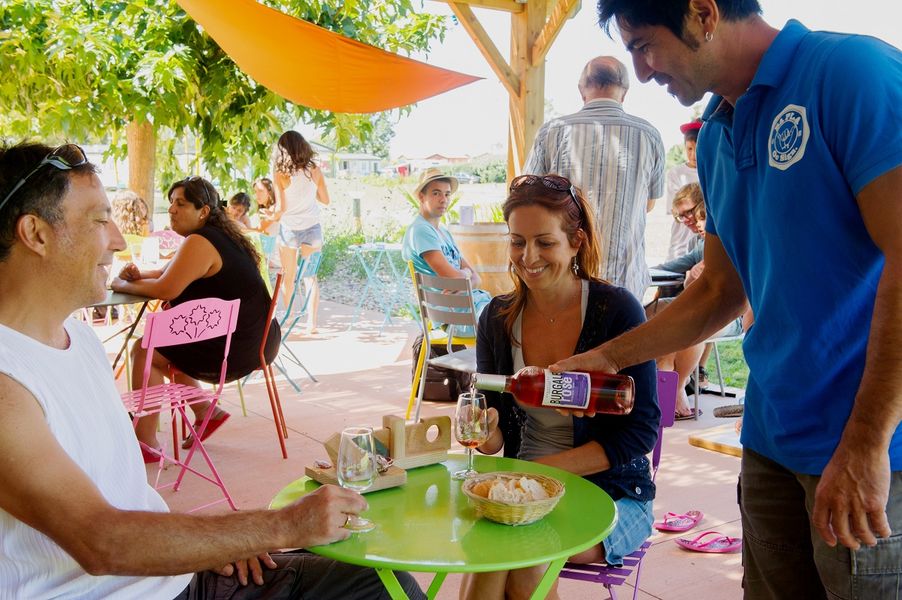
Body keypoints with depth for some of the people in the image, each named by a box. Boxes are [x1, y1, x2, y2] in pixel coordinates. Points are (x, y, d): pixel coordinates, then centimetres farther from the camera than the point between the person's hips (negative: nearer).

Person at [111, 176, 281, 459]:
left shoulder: (199, 243, -18)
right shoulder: (218, 235, 14)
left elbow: (166, 289, -22)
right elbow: (170, 273, 21)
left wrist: (123, 285, -6)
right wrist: (139, 274, 2)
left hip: (238, 349, -10)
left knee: (143, 350, -1)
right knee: (161, 349, 23)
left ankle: (146, 443, 1)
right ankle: (206, 411, 22)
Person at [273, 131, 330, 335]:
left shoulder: (281, 174, -12)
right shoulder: (314, 171, -4)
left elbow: (281, 207, -14)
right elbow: (325, 200, 4)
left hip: (289, 229, -2)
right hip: (312, 228, 2)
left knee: (288, 277, 15)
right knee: (310, 276, 7)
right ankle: (311, 322, 4)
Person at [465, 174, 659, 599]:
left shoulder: (616, 309, -11)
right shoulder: (497, 317, 1)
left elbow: (641, 430, -11)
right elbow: (496, 438, 6)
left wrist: (545, 468, -18)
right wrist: (485, 430, -19)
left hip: (611, 492, -2)